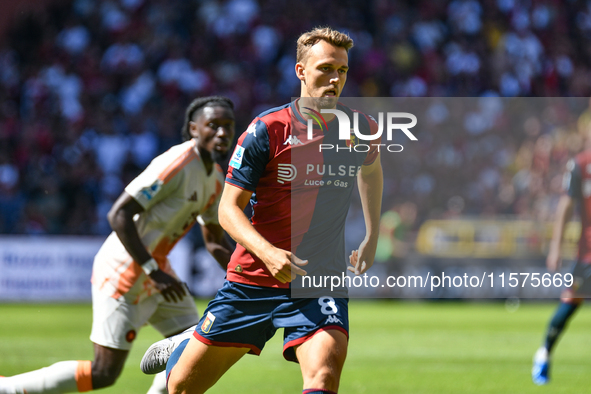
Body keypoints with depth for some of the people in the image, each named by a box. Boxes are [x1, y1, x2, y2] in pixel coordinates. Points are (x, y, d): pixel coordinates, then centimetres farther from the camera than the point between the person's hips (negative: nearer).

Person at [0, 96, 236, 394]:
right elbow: (118, 215, -24)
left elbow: (215, 241, 21)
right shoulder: (176, 165, -21)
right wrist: (154, 272, -26)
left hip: (153, 269, 10)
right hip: (123, 272, -9)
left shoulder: (214, 178, 9)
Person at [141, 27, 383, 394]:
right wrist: (268, 253, -26)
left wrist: (371, 239, 22)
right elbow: (229, 208, -10)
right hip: (253, 278, -1)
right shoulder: (267, 130, -10)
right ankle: (183, 346, 43)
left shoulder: (362, 129, 1)